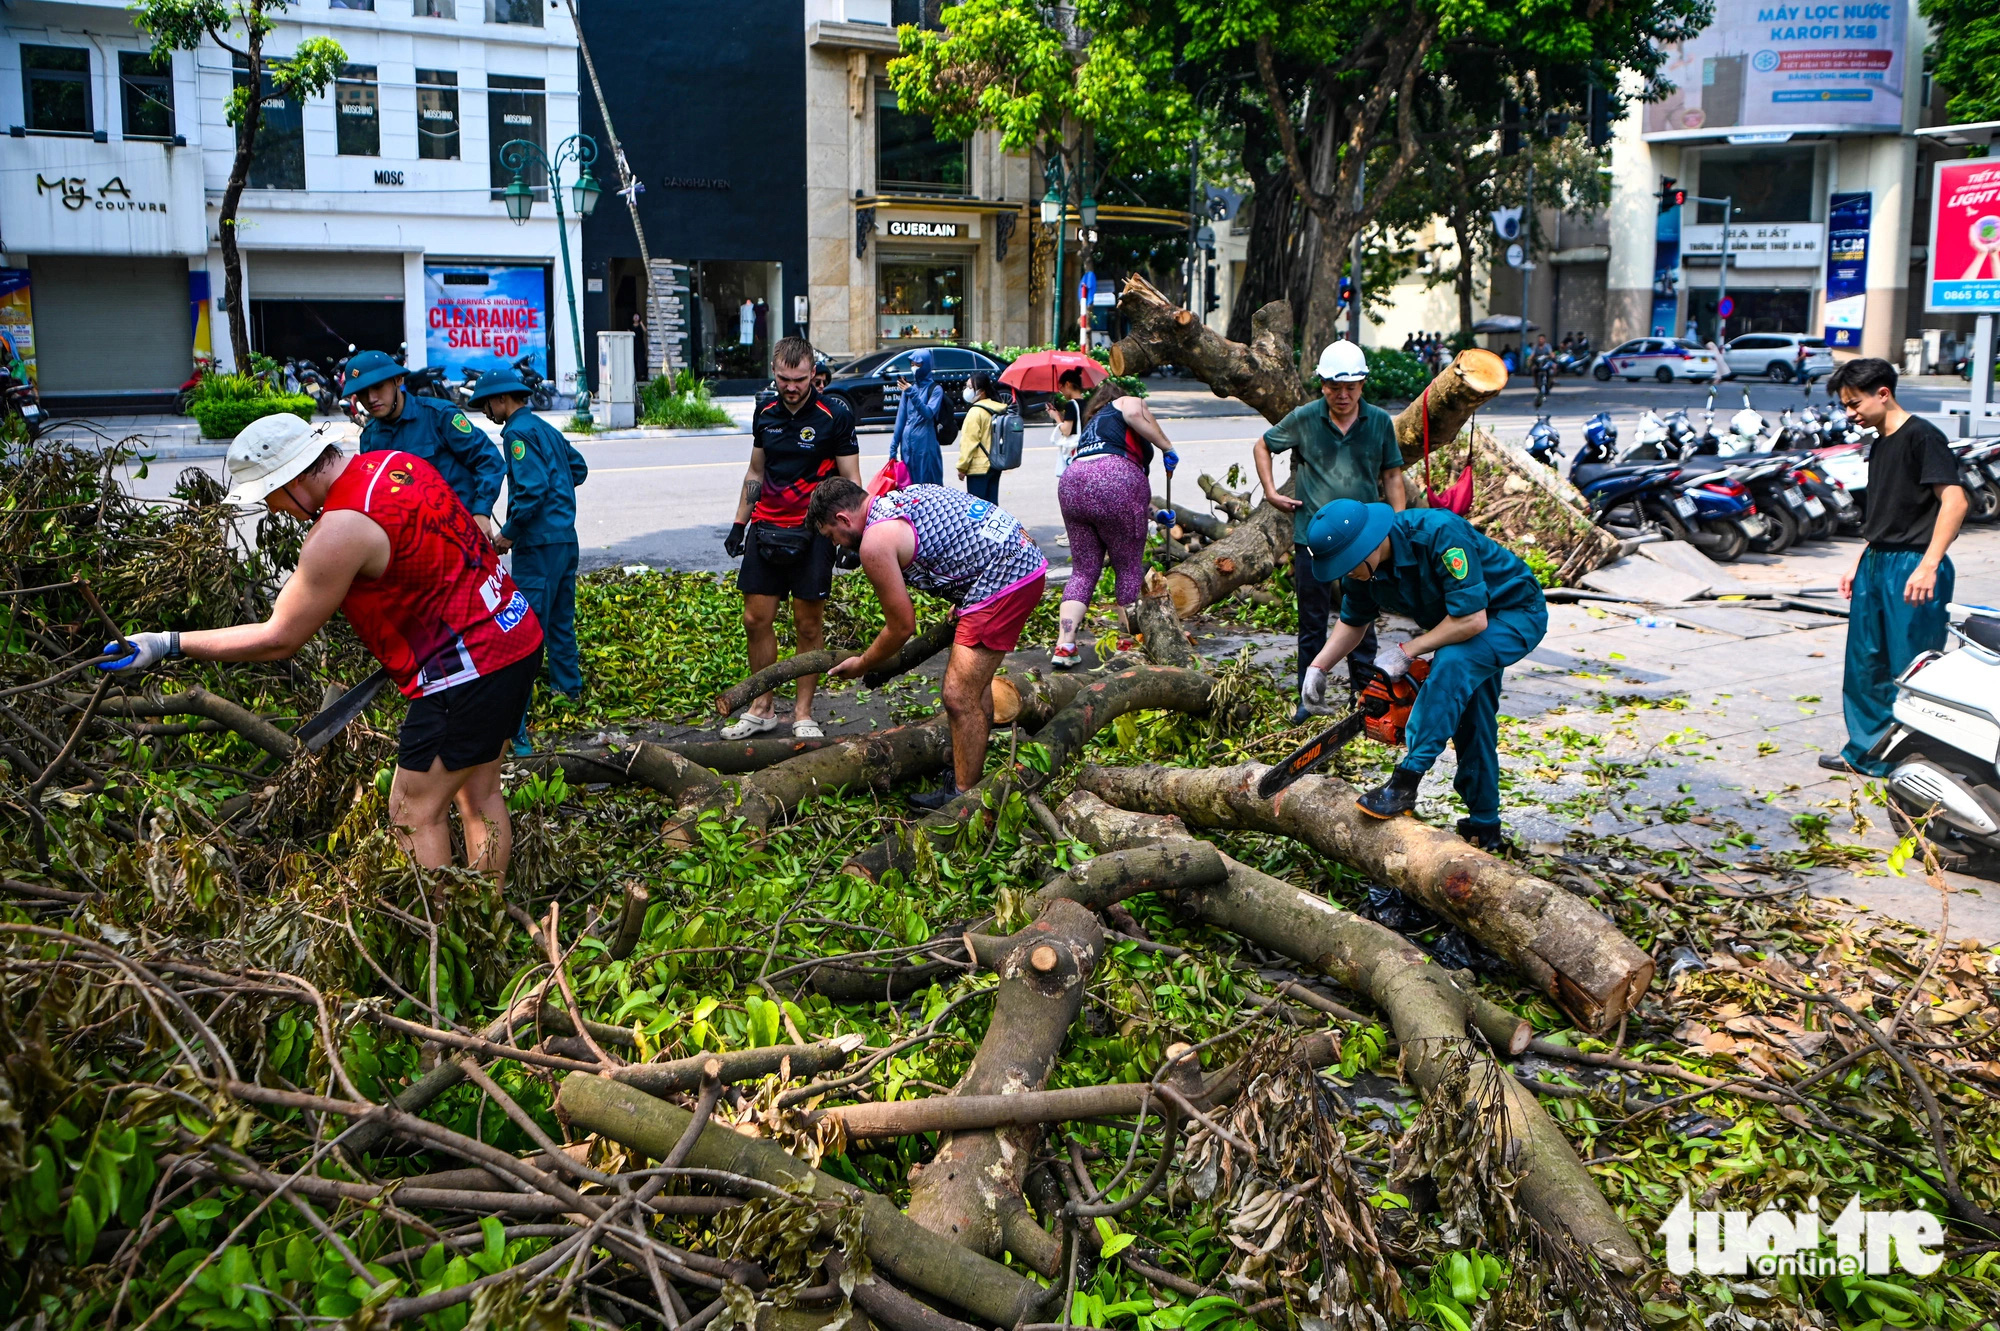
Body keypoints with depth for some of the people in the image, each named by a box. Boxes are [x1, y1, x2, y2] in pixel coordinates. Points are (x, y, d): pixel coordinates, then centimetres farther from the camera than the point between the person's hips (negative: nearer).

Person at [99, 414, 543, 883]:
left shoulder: (339, 532, -20)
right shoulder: (398, 462, 5)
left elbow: (279, 640, -12)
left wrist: (167, 646, -8)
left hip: (467, 666, -10)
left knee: (415, 812, 1)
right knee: (479, 793, 20)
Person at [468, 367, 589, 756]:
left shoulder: (518, 432, -12)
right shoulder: (546, 428, 16)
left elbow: (531, 488, -22)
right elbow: (578, 467, 29)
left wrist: (509, 533, -14)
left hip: (538, 545, -9)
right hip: (565, 538, 9)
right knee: (559, 622, 22)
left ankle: (516, 726, -11)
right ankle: (570, 691, 35)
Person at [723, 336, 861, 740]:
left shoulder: (835, 414, -5)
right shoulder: (765, 414, 9)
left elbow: (850, 481, -4)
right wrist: (739, 524, 18)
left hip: (811, 532, -4)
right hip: (766, 528, 5)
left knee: (809, 624, 1)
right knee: (756, 620, 5)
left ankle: (803, 713, 12)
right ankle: (762, 708, 18)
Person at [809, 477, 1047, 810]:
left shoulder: (875, 541, -10)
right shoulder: (904, 494, 17)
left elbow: (902, 626, -4)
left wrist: (862, 664, 12)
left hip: (1003, 582, -11)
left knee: (959, 696, -7)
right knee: (973, 683, 22)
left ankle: (963, 796, 2)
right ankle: (969, 774, 34)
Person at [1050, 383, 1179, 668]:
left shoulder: (1091, 424, 37)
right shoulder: (1128, 403, 19)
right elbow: (1134, 413, -9)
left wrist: (1151, 512, 48)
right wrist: (1167, 447, 0)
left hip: (1072, 485, 6)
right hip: (1116, 484, -6)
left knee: (1083, 570, 11)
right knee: (1129, 568, 8)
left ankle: (1064, 646, -2)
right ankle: (1129, 644, 14)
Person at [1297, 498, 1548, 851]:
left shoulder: (1440, 534, -36)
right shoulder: (1360, 564, -12)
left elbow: (1472, 620, -35)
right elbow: (1353, 623, 8)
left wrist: (1406, 652, -29)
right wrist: (1318, 666, -6)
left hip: (1517, 613, -8)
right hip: (1458, 621, 8)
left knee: (1452, 660, -33)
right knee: (1470, 726, 9)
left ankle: (1406, 782, -32)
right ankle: (1484, 827, 23)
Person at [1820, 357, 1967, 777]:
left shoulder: (1921, 436, -12)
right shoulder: (1880, 445, 15)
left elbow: (1954, 500, -20)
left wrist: (1928, 565, -26)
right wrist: (1859, 564, 21)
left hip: (1912, 567, -9)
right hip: (1875, 565, 9)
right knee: (1864, 664, 14)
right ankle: (1868, 753, 26)